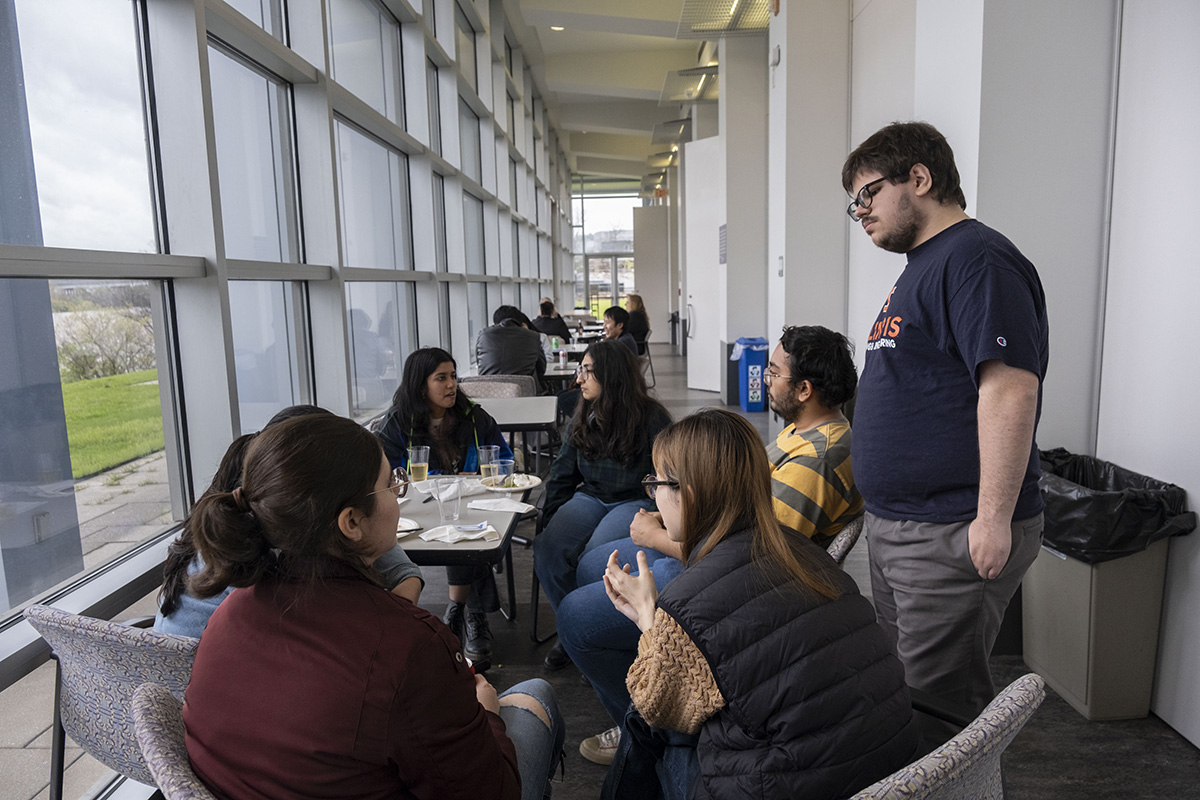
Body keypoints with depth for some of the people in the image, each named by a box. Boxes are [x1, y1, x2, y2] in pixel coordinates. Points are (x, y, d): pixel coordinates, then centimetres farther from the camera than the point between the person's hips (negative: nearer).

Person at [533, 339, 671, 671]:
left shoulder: (650, 417, -7)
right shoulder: (582, 417, 9)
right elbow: (562, 474, 13)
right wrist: (548, 520, 2)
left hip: (635, 500, -5)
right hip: (590, 496, 5)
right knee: (547, 550, -23)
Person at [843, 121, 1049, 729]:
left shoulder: (977, 259, -14)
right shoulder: (922, 265, 17)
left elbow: (1009, 388, -23)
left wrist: (995, 518, -24)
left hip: (954, 536, -10)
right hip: (894, 528, 10)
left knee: (942, 702, 2)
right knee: (899, 684, 21)